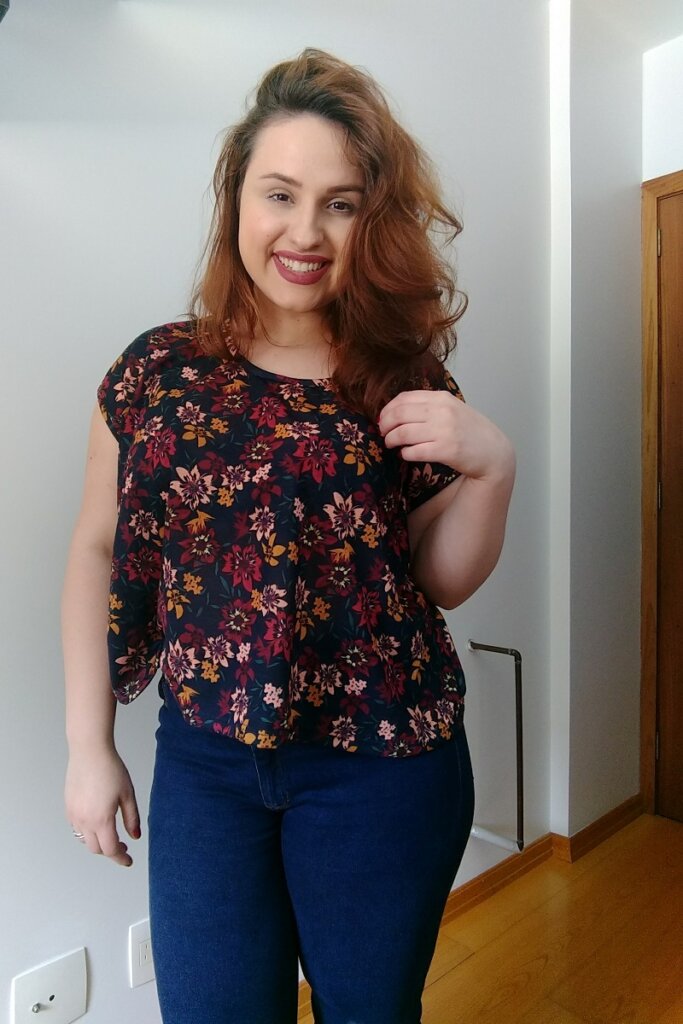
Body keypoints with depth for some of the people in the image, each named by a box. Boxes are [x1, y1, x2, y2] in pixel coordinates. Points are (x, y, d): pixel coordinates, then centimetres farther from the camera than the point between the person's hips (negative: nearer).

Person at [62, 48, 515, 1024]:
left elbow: (442, 581, 0)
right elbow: (97, 552, 2)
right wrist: (89, 744, 2)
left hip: (385, 764, 0)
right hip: (204, 760, 1)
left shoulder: (407, 382, -5)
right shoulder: (158, 368, -4)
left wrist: (492, 467, -17)